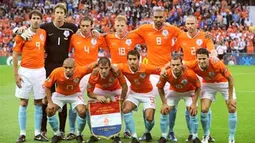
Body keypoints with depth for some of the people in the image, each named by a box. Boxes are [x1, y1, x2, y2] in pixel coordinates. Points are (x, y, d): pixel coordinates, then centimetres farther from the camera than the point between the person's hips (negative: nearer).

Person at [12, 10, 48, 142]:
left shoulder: (43, 33, 5)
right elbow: (15, 55, -5)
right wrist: (16, 74, -8)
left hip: (40, 71, 4)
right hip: (25, 71, -4)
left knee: (38, 102, 6)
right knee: (23, 103, 1)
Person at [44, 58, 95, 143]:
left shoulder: (80, 71, -32)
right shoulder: (56, 72, -31)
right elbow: (47, 86, -16)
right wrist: (50, 102, -17)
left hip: (75, 94, 0)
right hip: (59, 94, 1)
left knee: (82, 111, -21)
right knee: (49, 110, -18)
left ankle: (79, 134, 7)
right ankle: (57, 134, 7)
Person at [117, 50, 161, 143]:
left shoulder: (146, 68, -31)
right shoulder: (124, 68, -25)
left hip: (147, 93, -2)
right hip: (134, 93, 2)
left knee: (149, 118, -11)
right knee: (125, 109, -23)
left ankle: (147, 132, 27)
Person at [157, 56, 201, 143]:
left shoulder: (189, 74, -37)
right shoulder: (166, 74, -32)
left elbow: (198, 87, -17)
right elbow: (160, 88, -11)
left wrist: (194, 103, -19)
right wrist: (164, 103, -12)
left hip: (189, 92, -2)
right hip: (174, 91, 2)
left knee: (193, 112, -14)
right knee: (164, 111, -7)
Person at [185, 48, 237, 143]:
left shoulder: (217, 64, -38)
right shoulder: (193, 65, -31)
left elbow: (230, 78, -25)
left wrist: (230, 98, -22)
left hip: (223, 83, -2)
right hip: (208, 84, 2)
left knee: (232, 109, -7)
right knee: (204, 110, -9)